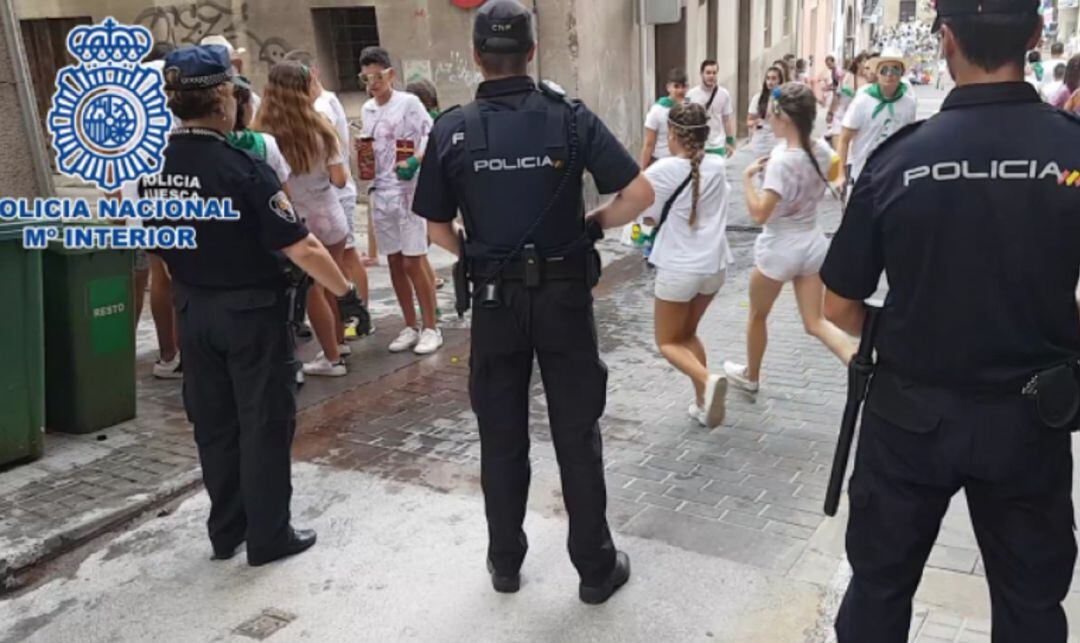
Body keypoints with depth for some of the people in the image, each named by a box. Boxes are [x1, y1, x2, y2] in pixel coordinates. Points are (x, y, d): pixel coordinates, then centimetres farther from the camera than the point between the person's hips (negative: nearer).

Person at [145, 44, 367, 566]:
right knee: (263, 425, 7)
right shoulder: (241, 168, -21)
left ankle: (225, 532, 29)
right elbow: (300, 247, -21)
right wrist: (346, 291, -10)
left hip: (192, 311, 6)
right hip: (251, 311, -6)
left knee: (214, 425, 17)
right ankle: (268, 536, 17)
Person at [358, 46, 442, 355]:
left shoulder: (409, 102, -7)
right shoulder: (367, 109, 11)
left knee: (413, 263, -4)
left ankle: (430, 327, 7)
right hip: (380, 193, 6)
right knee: (395, 264, 9)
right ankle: (411, 326, 19)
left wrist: (415, 161, -27)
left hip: (408, 191, -6)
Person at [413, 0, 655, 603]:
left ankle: (506, 560, 29)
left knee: (502, 436, 15)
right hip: (564, 294, 0)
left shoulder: (451, 130, -5)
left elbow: (439, 228, -1)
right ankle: (597, 567, 22)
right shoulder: (571, 117, -7)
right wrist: (590, 225, 3)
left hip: (495, 298, 1)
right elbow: (640, 194, -11)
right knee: (578, 434, 10)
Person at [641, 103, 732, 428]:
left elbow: (649, 217, -8)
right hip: (715, 264, 6)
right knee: (687, 333, 24)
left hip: (678, 268, -6)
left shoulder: (662, 170, -16)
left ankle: (708, 380, -15)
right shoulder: (718, 166, 1)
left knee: (668, 342, 11)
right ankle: (703, 403, 20)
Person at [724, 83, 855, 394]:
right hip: (813, 243, 6)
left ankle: (750, 376, 37)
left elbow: (759, 214, -27)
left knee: (758, 315, 18)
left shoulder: (781, 161, -24)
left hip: (779, 249, -6)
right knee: (815, 322, 12)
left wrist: (748, 177, -17)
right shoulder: (822, 150, -2)